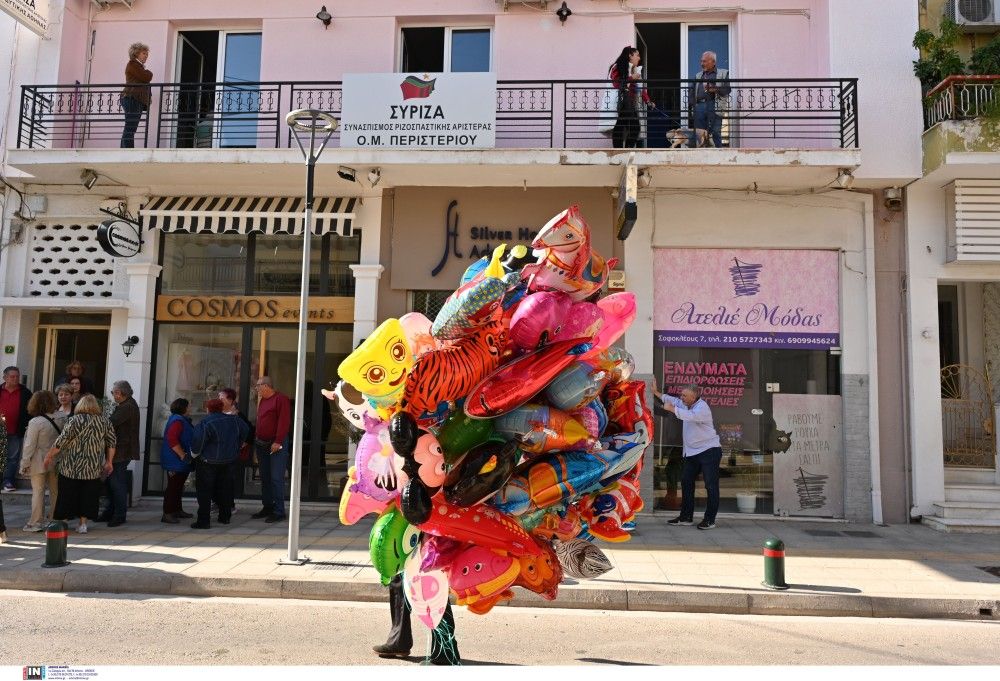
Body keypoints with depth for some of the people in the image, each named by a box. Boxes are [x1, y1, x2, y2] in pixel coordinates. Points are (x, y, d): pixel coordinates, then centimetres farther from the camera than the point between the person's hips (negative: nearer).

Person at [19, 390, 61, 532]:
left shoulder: (35, 422, -15)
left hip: (39, 463, -4)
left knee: (38, 491, 2)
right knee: (55, 491, 12)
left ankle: (35, 523, 6)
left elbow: (30, 445, -13)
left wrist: (25, 463, -5)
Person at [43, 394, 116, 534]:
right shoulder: (105, 421, 2)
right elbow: (111, 443, 5)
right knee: (87, 495, 12)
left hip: (72, 467, -3)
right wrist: (109, 462, 13)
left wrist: (49, 456, 0)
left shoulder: (75, 421, -11)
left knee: (67, 495, 9)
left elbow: (60, 442, -12)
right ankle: (83, 524, 14)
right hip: (94, 468, 3)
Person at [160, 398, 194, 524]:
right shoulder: (177, 420, -18)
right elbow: (172, 440, -29)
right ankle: (167, 514, -4)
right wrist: (183, 455, -28)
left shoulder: (181, 420, 16)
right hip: (175, 461, -11)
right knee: (173, 487, -7)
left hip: (181, 462, 11)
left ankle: (177, 510, 27)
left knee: (178, 487, 17)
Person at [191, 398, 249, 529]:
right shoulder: (233, 420, 2)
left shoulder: (205, 423, -17)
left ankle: (204, 521, 0)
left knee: (204, 491, 2)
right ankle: (225, 517, 24)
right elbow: (245, 431, 13)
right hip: (229, 461, 6)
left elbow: (198, 440, -27)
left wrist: (195, 452, -8)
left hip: (208, 462, -6)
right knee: (225, 489, 17)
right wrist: (236, 448, 21)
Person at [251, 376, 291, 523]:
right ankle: (267, 507, 22)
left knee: (276, 478, -9)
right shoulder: (262, 400, 16)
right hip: (262, 444, 9)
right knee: (265, 478, 13)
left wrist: (278, 442, -22)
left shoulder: (280, 399, -12)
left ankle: (279, 511, -5)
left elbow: (284, 422, -18)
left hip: (277, 445, -9)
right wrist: (256, 438, 14)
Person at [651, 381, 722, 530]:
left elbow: (690, 416, -37)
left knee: (711, 485, -5)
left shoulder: (702, 407, -18)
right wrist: (656, 392, 21)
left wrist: (671, 408, -28)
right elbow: (672, 400, 24)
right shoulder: (685, 404, 7)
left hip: (709, 450, -9)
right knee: (686, 482, 11)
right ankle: (686, 517, 18)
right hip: (692, 452, 10)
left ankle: (710, 520, -2)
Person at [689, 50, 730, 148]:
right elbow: (693, 91, 20)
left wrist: (715, 89, -15)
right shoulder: (698, 76, 27)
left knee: (716, 132, -8)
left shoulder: (723, 74, 14)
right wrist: (693, 104, 4)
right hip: (700, 106, 4)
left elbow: (727, 89, 2)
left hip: (714, 106, -4)